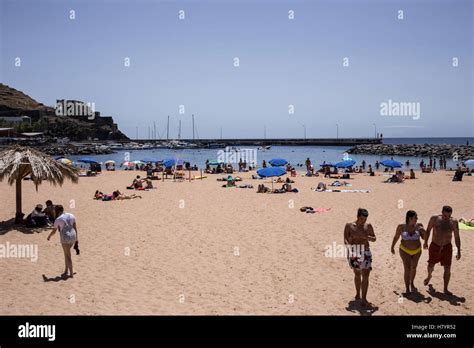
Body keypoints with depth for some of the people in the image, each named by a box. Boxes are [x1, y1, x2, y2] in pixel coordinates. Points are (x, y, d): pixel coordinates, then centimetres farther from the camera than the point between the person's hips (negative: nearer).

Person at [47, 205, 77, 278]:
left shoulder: (58, 219, -10)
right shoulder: (71, 216, 6)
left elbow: (54, 231, -2)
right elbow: (75, 227, 9)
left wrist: (49, 236, 19)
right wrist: (76, 238, 18)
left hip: (65, 239, -6)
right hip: (73, 237, 6)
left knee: (68, 255, 4)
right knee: (66, 253, 21)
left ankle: (71, 273, 8)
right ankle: (66, 271, 25)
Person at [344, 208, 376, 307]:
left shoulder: (368, 226, -1)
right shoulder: (349, 225, -6)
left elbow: (374, 239, 5)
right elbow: (345, 240, -8)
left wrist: (367, 237, -16)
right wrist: (349, 245, -29)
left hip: (365, 253, 1)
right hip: (353, 253, -1)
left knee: (365, 275, -8)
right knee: (357, 274, 14)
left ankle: (364, 299, -4)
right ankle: (358, 293, 36)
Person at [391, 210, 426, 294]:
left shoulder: (418, 226, -12)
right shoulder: (401, 227, -16)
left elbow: (424, 237, -8)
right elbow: (396, 237, -2)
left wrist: (423, 231, -27)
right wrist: (392, 247, 8)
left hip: (417, 250, 3)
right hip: (405, 250, -3)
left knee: (413, 268, 18)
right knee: (407, 269, -13)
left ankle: (412, 283, 41)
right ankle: (407, 289, -5)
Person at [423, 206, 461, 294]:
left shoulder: (453, 222, -11)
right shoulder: (434, 219, -13)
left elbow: (457, 237, -3)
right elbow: (428, 230, 4)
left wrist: (459, 251, -4)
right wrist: (425, 242, 13)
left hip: (447, 247, 0)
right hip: (434, 246, 0)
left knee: (447, 269, -2)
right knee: (431, 265, 15)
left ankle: (445, 289, 11)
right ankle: (429, 276, 49)